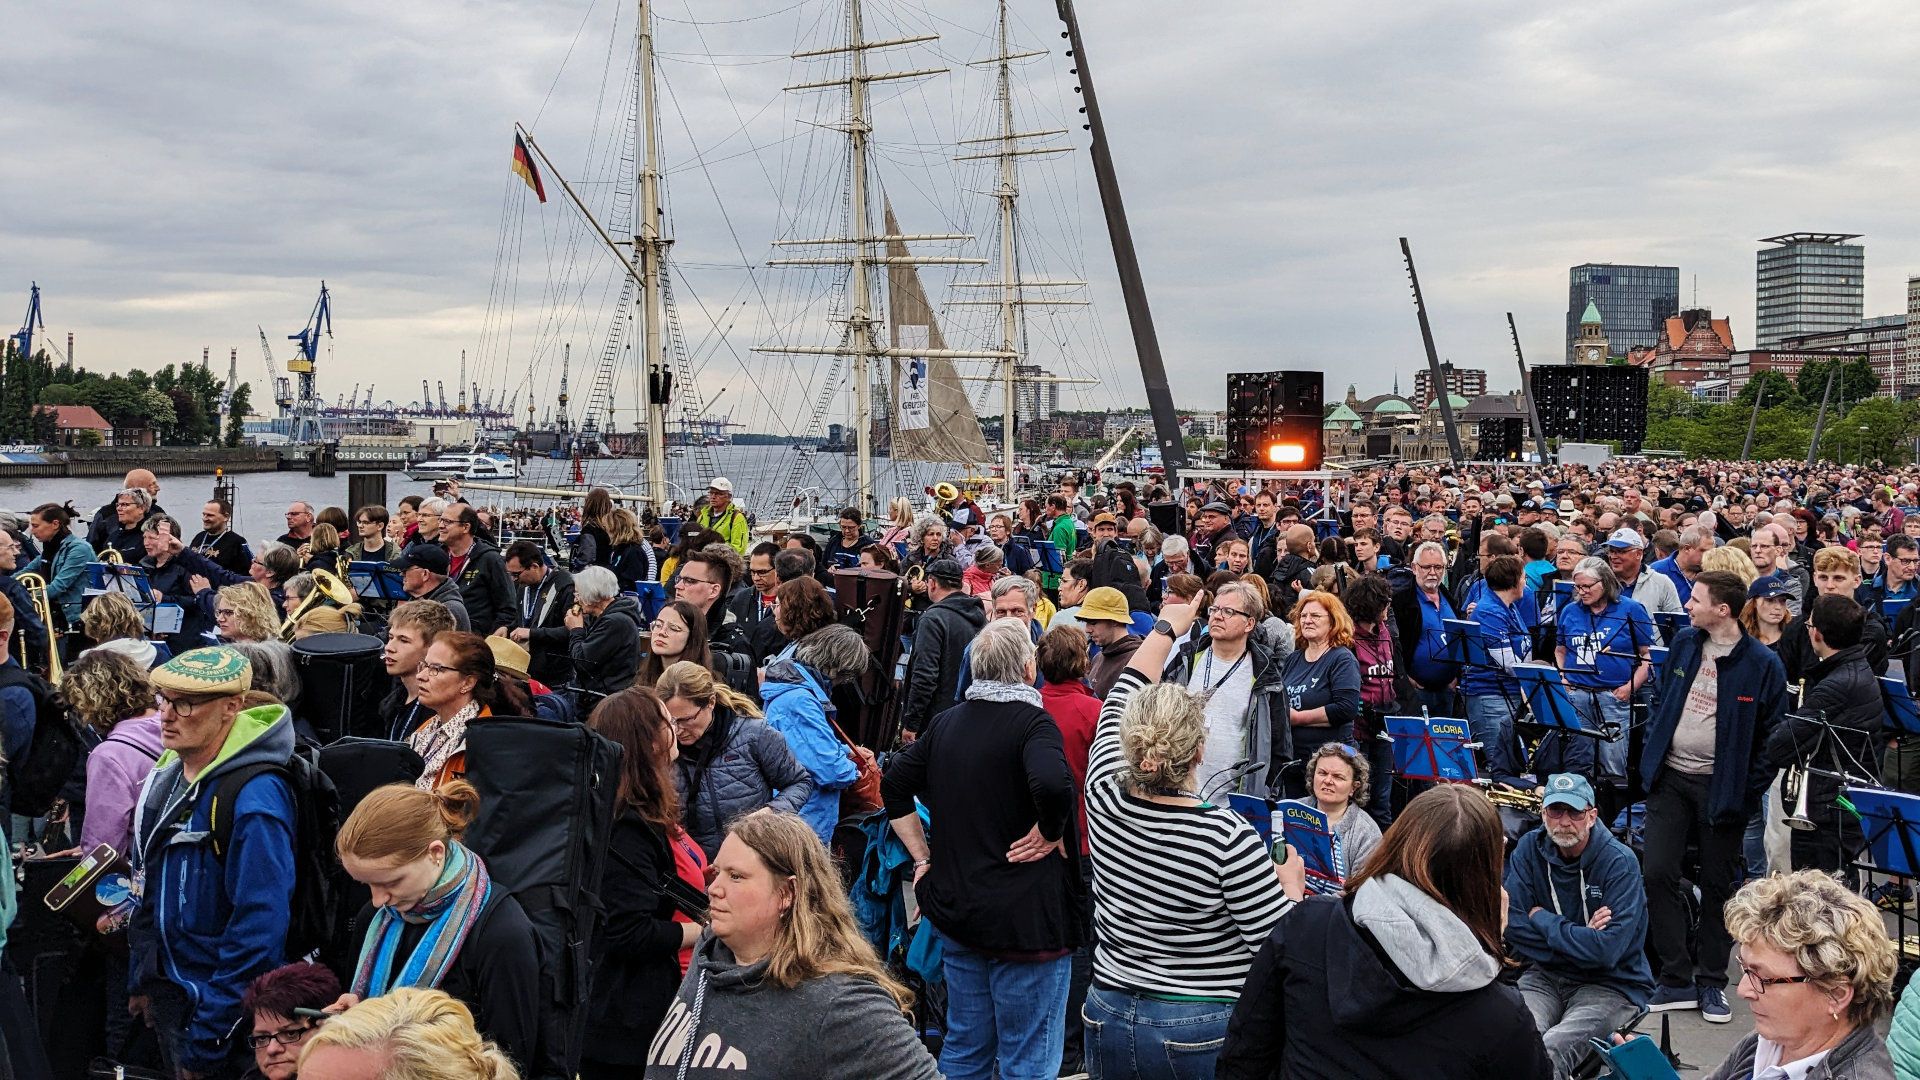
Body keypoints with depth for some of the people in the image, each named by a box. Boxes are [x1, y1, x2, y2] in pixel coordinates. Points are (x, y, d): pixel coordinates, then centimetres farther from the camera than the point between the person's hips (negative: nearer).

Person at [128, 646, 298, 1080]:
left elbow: (259, 926, -26)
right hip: (167, 996, 8)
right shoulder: (167, 777, 3)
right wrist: (143, 980, 14)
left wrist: (207, 1036, -22)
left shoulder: (255, 800, -26)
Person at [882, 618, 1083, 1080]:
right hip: (1025, 918, -7)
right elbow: (1052, 785, -33)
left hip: (955, 911, 7)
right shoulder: (1031, 720, -14)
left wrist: (923, 858, 13)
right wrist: (1050, 834, -15)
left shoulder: (945, 722, 7)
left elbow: (894, 785, 13)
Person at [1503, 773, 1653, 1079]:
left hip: (1611, 983, -3)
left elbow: (1606, 950, -23)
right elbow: (1514, 929, -7)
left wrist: (1542, 919, -12)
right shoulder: (1529, 848, -2)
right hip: (1546, 975, 3)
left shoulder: (1620, 863, -14)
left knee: (1552, 1047, -32)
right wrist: (1579, 936, -16)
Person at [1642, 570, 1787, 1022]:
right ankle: (1676, 980, 9)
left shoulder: (1762, 664, -10)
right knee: (1658, 874, -1)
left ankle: (1711, 983, 21)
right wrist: (1651, 754, 7)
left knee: (1717, 885, 7)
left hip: (1723, 787, -4)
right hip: (1670, 777, 4)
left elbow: (1771, 735, -6)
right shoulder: (1683, 644, 4)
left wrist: (1750, 793, -9)